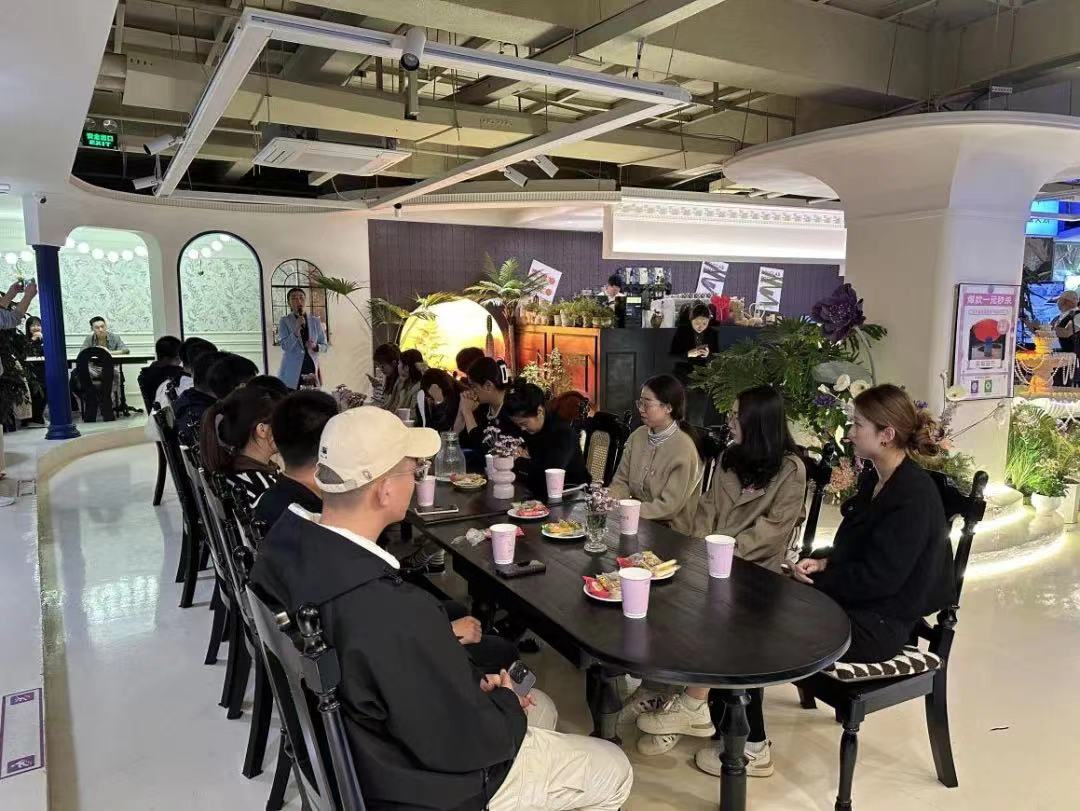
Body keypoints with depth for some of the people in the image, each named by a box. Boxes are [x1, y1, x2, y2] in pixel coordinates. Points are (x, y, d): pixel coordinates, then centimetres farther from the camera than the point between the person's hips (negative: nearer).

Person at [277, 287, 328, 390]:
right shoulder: (284, 321, 2)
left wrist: (315, 347, -9)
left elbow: (325, 346, 12)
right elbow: (285, 346, -7)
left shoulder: (315, 321, 9)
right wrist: (296, 330, -19)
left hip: (312, 370, 2)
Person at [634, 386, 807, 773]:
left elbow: (775, 527, -13)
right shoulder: (730, 456, 14)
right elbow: (709, 506, 12)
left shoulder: (790, 468, -6)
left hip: (756, 568, -6)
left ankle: (692, 703, -12)